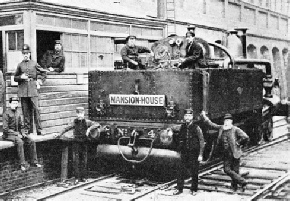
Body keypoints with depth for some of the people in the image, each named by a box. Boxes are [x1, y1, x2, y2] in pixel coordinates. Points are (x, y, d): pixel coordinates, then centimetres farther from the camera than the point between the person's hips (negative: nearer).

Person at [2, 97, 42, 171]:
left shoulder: (18, 112, 9)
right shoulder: (7, 113, -12)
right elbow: (5, 129, -16)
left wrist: (22, 133, -2)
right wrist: (17, 134, -20)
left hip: (18, 133, 7)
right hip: (8, 134, -7)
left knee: (32, 141, -14)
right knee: (20, 142, -35)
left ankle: (33, 162, -9)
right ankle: (22, 164, -32)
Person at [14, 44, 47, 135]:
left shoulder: (34, 64, 8)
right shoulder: (20, 65, 10)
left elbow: (43, 73, 18)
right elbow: (15, 78, 16)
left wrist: (39, 82, 7)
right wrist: (21, 77, -4)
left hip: (33, 90, -1)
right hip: (23, 91, 1)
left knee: (35, 109, -8)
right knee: (26, 111, 2)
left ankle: (39, 129, -5)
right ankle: (28, 130, 8)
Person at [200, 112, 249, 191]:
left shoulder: (235, 129, -10)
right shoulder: (221, 128, 7)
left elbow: (245, 137, -18)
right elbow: (211, 124, 14)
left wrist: (238, 143, -8)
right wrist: (204, 116, 11)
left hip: (235, 153, -5)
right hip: (226, 154, 5)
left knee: (235, 171, 0)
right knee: (227, 169, 2)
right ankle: (242, 181, 13)